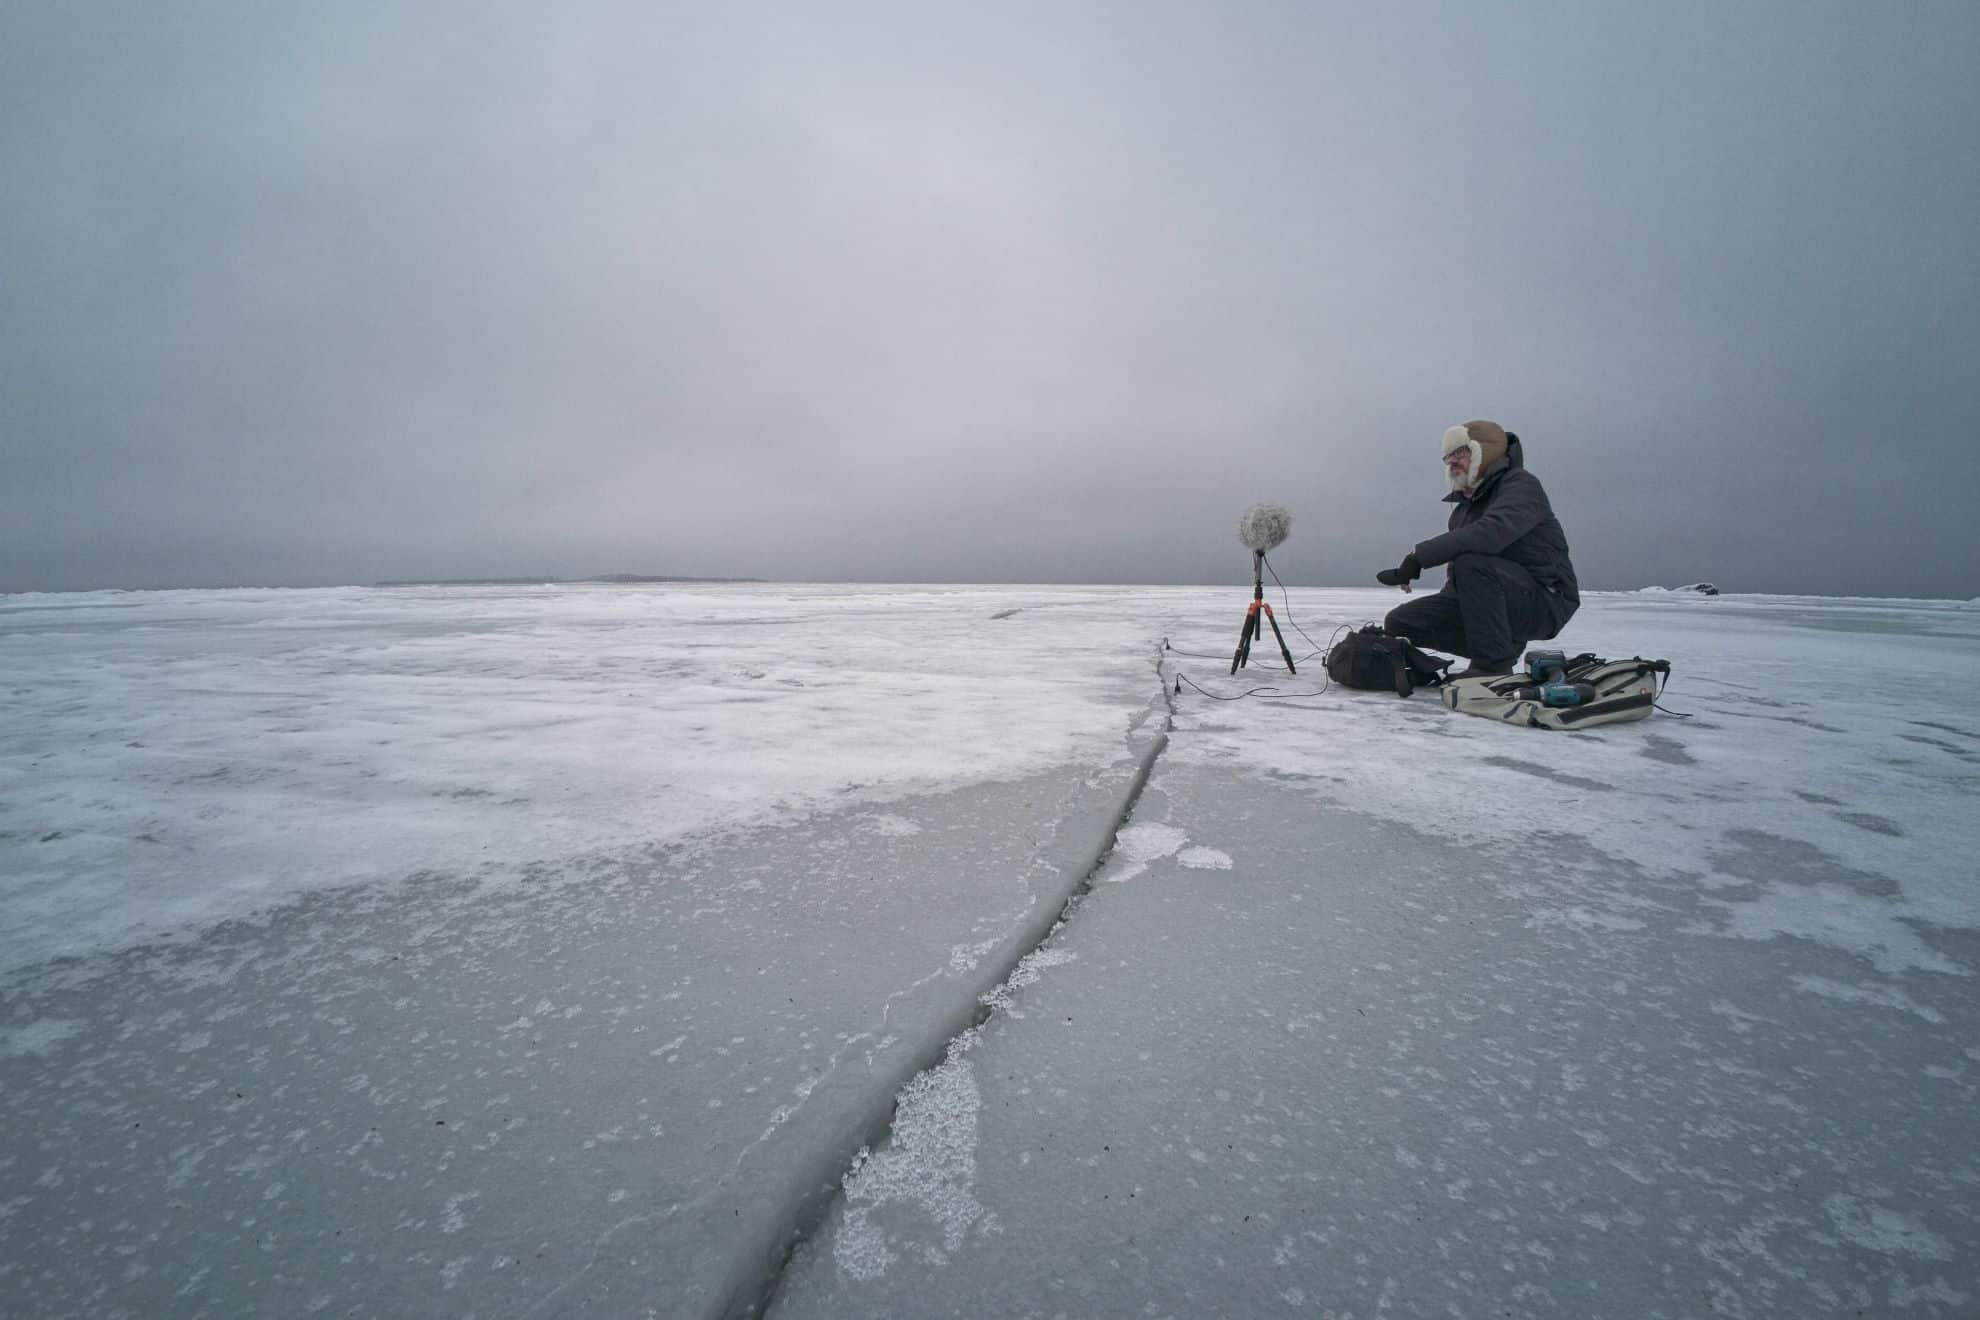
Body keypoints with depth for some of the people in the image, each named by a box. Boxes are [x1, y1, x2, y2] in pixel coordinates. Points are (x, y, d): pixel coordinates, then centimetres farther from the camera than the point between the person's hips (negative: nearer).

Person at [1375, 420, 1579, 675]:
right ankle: (1506, 648, 4)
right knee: (1400, 622, -4)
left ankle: (1493, 664, -23)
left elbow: (1490, 533, -32)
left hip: (1544, 604, -8)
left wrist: (1419, 557, -35)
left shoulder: (1521, 484, -11)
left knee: (1471, 562, -35)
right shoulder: (1466, 504, 16)